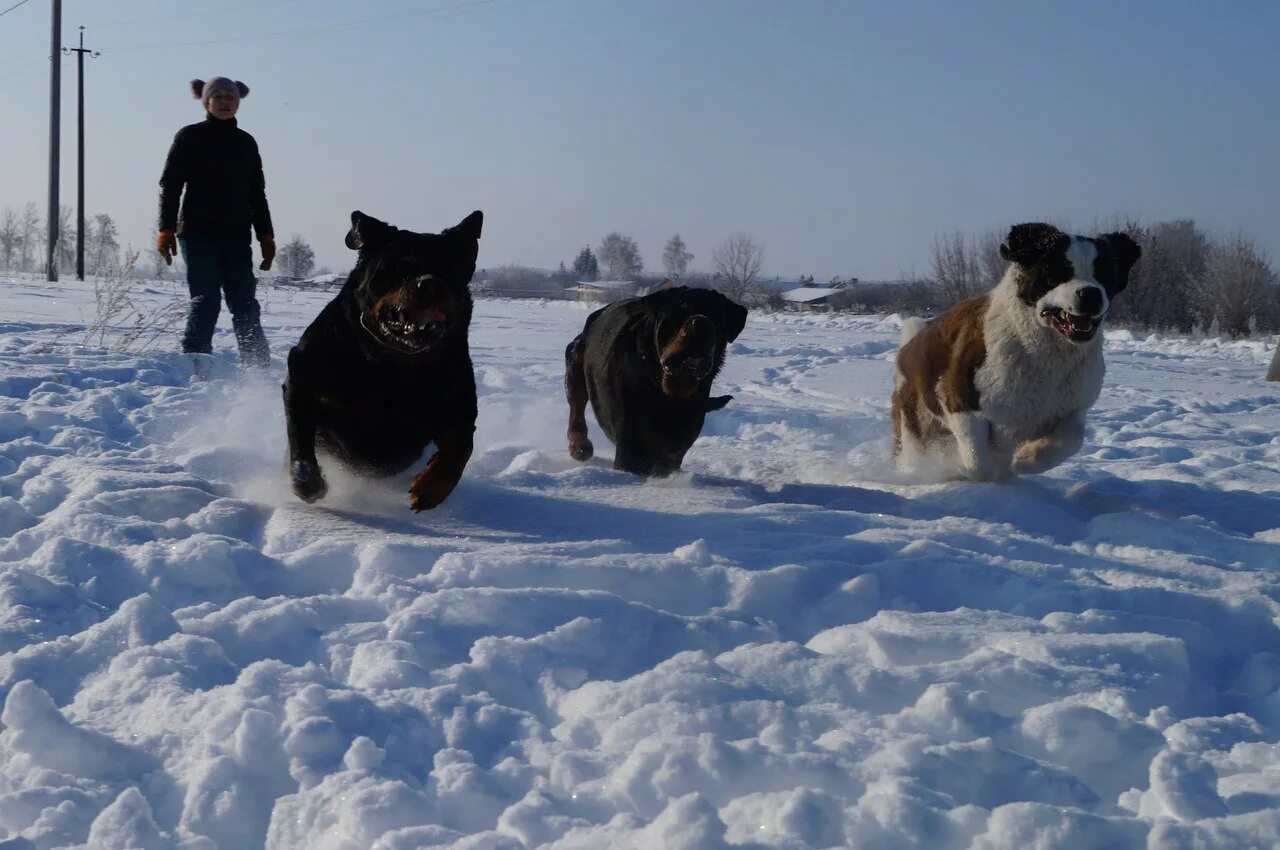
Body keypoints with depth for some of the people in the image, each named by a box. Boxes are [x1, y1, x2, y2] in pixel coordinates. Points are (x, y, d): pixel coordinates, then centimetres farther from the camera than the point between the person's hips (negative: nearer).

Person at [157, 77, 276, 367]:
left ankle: (259, 368, -2)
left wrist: (266, 236, 13)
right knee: (206, 300, -9)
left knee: (246, 303, -1)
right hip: (198, 233, -4)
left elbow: (257, 193, 19)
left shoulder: (246, 142, 16)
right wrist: (166, 229, -9)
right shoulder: (190, 137, 3)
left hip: (237, 235, 4)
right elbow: (170, 184, 0)